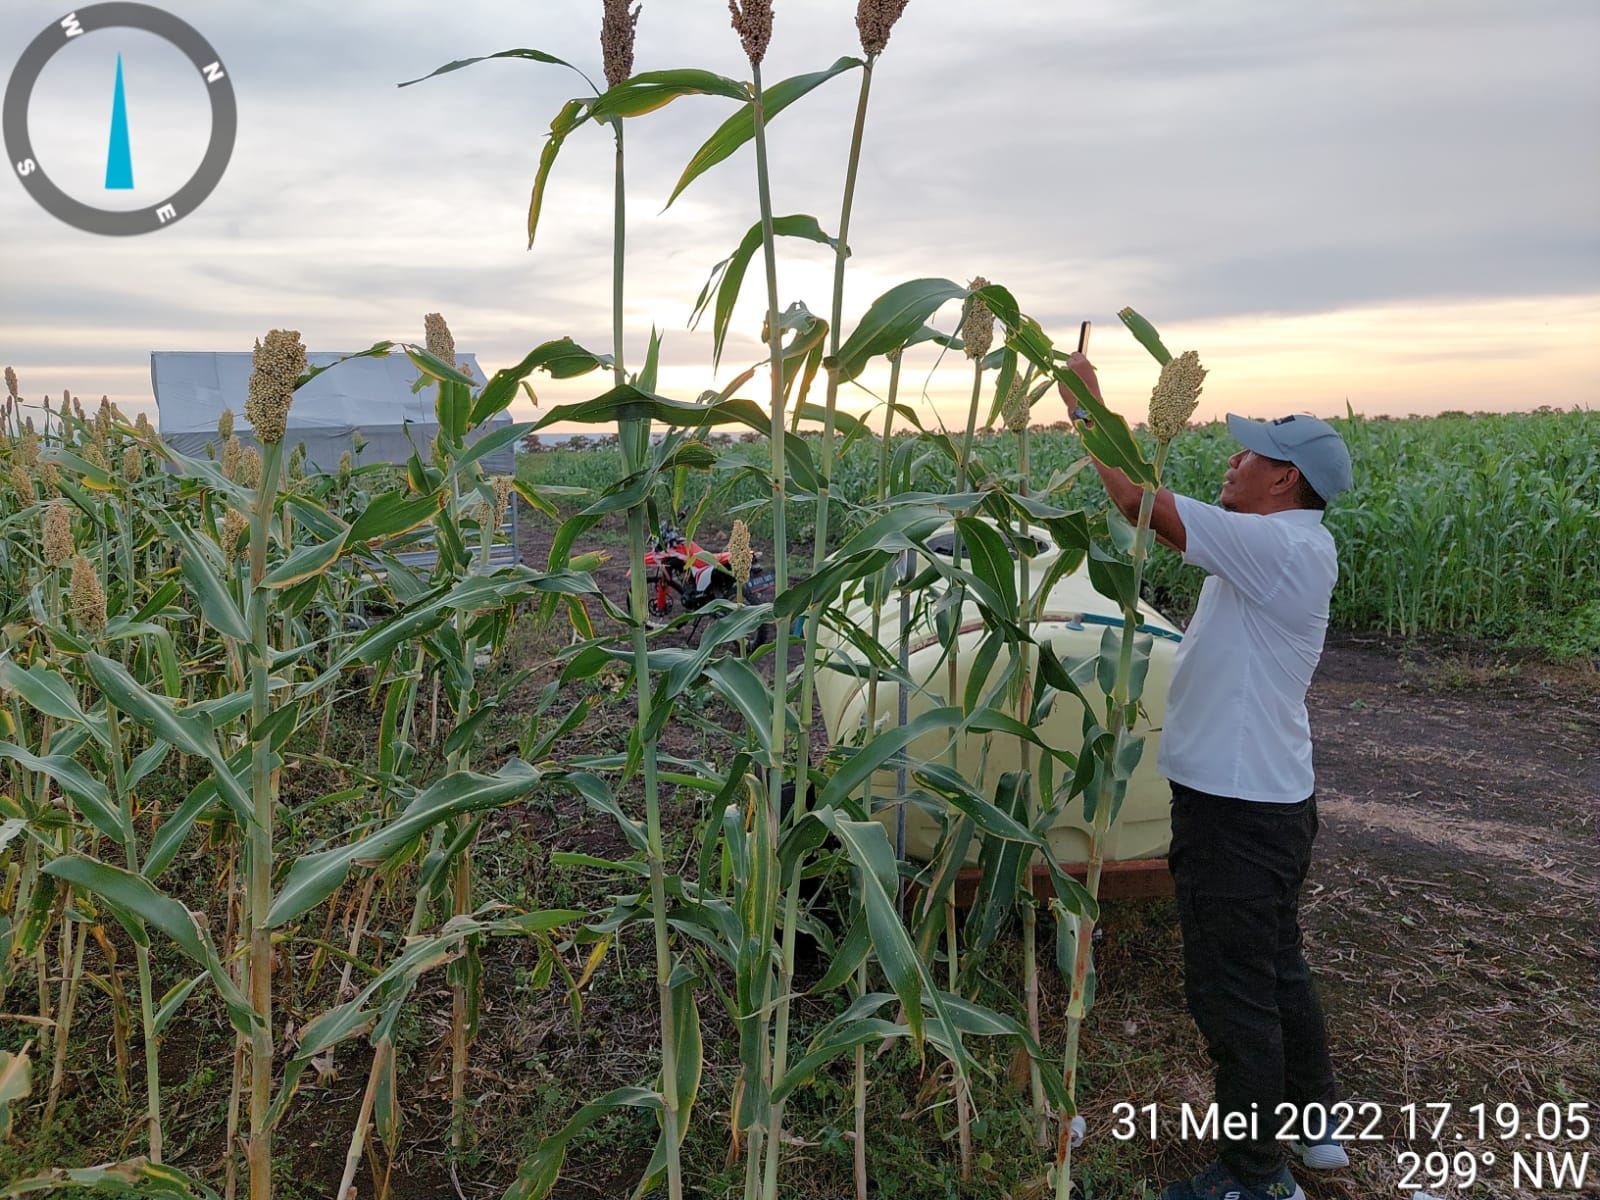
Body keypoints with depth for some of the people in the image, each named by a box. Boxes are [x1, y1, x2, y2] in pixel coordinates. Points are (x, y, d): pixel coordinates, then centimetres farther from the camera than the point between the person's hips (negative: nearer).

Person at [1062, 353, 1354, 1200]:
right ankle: (1314, 1124, 42)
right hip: (1269, 793, 10)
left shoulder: (1278, 547, -22)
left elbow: (1135, 498, -24)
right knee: (1276, 967, 24)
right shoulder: (1293, 548, 8)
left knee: (1233, 992, 3)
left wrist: (1088, 403, -13)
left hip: (1236, 806, -10)